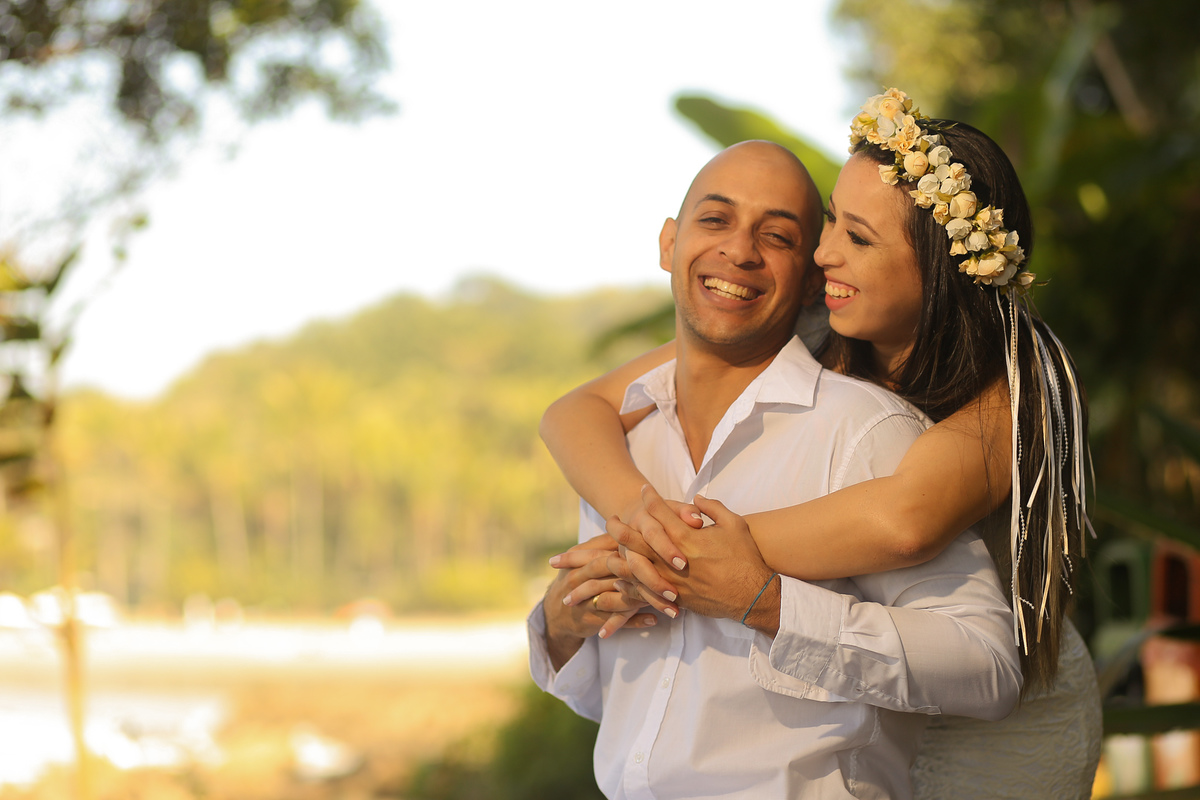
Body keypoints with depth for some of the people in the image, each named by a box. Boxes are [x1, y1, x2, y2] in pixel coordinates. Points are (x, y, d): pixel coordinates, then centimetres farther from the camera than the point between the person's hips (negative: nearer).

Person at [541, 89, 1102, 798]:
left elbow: (906, 521, -52)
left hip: (1004, 735, -4)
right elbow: (578, 411, -16)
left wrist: (697, 553, -45)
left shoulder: (1008, 393, -29)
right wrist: (638, 508, -38)